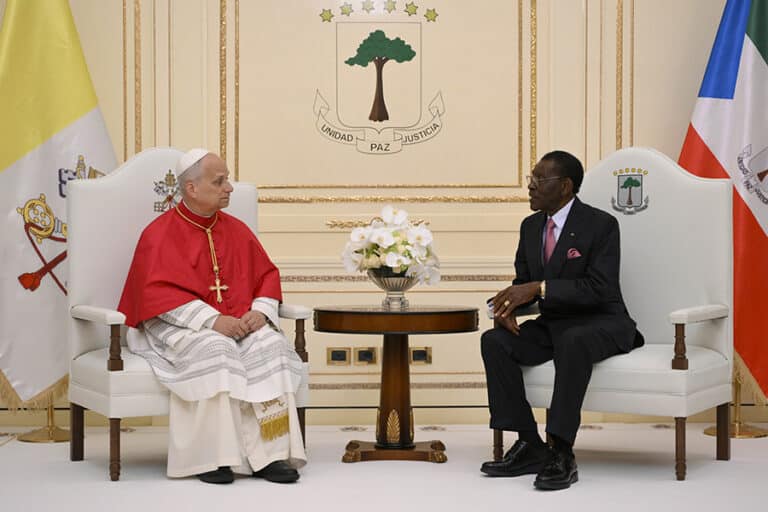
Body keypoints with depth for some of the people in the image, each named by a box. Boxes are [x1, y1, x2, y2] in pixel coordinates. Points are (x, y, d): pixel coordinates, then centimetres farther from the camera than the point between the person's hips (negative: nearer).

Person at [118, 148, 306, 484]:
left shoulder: (236, 230, 12)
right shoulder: (160, 234, -4)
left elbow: (267, 275, 15)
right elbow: (160, 295, -14)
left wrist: (260, 312, -8)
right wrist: (212, 320, -25)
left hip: (239, 324, 5)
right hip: (179, 327, -5)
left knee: (270, 345, -25)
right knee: (216, 350, -35)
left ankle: (270, 454, -27)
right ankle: (213, 458, -29)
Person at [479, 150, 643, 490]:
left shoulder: (601, 224, -12)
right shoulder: (531, 226, 9)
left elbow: (599, 288, -22)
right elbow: (523, 282, 15)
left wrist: (540, 288, -28)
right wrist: (508, 305, -10)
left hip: (599, 324, -7)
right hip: (552, 324, 7)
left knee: (573, 341, -40)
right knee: (494, 341, -18)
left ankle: (561, 453, -35)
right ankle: (529, 445, -16)